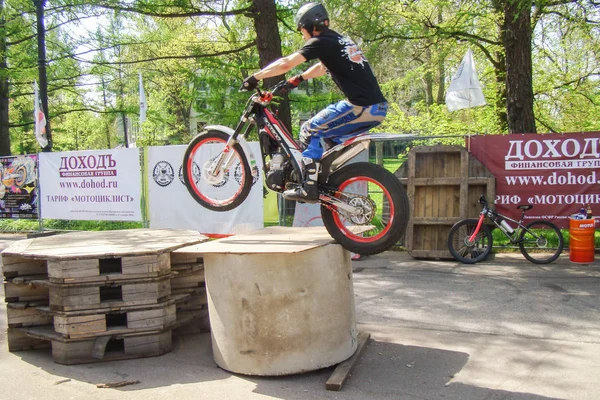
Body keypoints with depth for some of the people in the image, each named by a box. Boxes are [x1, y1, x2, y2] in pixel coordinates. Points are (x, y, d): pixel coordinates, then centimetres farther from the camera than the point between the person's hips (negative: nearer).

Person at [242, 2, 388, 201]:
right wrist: (298, 79, 42)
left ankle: (308, 188, -2)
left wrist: (254, 78, 2)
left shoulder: (320, 42, -5)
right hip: (378, 107, 9)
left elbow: (285, 64, -7)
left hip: (361, 107, -9)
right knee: (329, 132, 27)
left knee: (310, 130, 0)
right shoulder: (341, 40, 22)